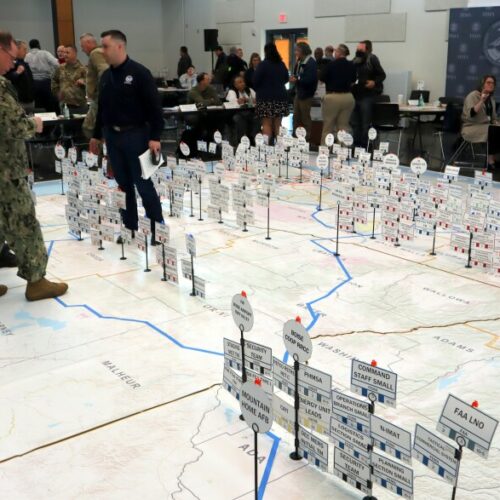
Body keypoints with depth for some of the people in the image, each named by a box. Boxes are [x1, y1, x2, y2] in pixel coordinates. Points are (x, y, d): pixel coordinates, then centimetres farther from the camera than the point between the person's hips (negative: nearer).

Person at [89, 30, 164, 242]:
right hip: (112, 136, 7)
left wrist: (155, 137, -18)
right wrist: (96, 135, 20)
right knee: (123, 184, 11)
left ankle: (157, 228, 8)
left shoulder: (139, 73, -10)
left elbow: (154, 107, -13)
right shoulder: (106, 76, 11)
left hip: (135, 135, -6)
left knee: (143, 184, -3)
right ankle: (130, 227, 21)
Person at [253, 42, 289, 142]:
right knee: (278, 124, 8)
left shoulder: (263, 65, -10)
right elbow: (286, 79, 17)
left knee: (267, 124, -4)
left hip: (266, 97, -5)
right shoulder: (282, 65, 6)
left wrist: (258, 90, 10)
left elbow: (255, 81, -9)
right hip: (281, 97, 5)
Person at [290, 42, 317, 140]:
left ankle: (307, 138, 8)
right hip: (298, 93, 9)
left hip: (306, 94, -9)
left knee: (305, 118, -1)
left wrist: (297, 80, -15)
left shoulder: (311, 63, -16)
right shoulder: (299, 62, 11)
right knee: (296, 117, 13)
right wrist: (293, 78, -5)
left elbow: (309, 79, -25)